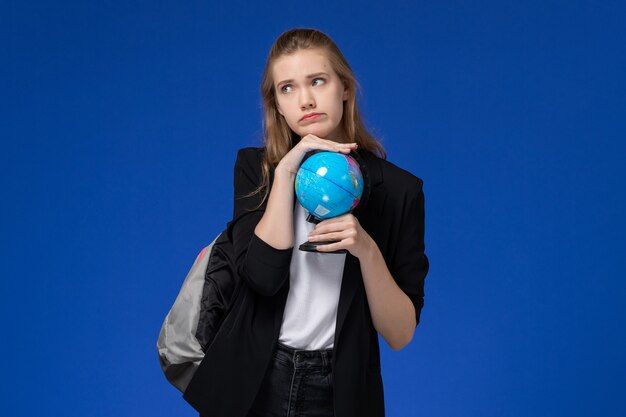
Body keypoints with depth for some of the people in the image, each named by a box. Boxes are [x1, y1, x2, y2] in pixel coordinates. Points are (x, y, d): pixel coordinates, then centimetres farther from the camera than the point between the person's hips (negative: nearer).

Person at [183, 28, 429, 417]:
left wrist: (367, 250, -23)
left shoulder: (398, 189, -6)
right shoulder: (255, 168, -2)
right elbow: (263, 276, -17)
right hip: (252, 384, 1)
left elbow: (401, 334, -8)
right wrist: (286, 171, -18)